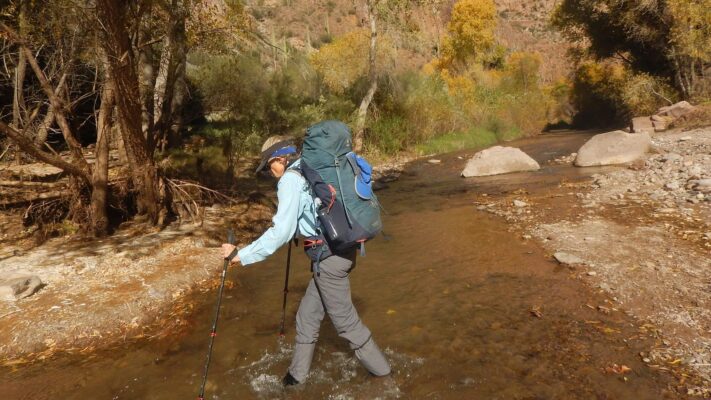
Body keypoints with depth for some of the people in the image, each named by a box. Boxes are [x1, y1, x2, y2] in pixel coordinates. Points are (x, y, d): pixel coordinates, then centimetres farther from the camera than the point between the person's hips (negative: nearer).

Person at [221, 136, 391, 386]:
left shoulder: (290, 179, -11)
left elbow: (281, 231, -19)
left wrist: (242, 255, -14)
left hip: (329, 256, -9)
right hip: (341, 249, 9)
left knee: (346, 321, 6)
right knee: (307, 316, 17)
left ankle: (381, 370, 22)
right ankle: (298, 375, 30)